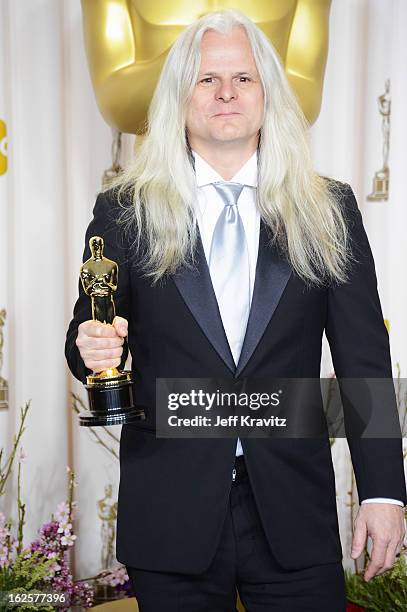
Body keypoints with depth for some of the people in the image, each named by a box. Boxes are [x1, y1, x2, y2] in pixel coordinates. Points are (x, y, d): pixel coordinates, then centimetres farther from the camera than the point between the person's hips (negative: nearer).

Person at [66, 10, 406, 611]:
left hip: (295, 514, 0)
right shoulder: (123, 212, 2)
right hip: (171, 513, 0)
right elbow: (88, 334, 7)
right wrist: (91, 349, -18)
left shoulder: (327, 211, 3)